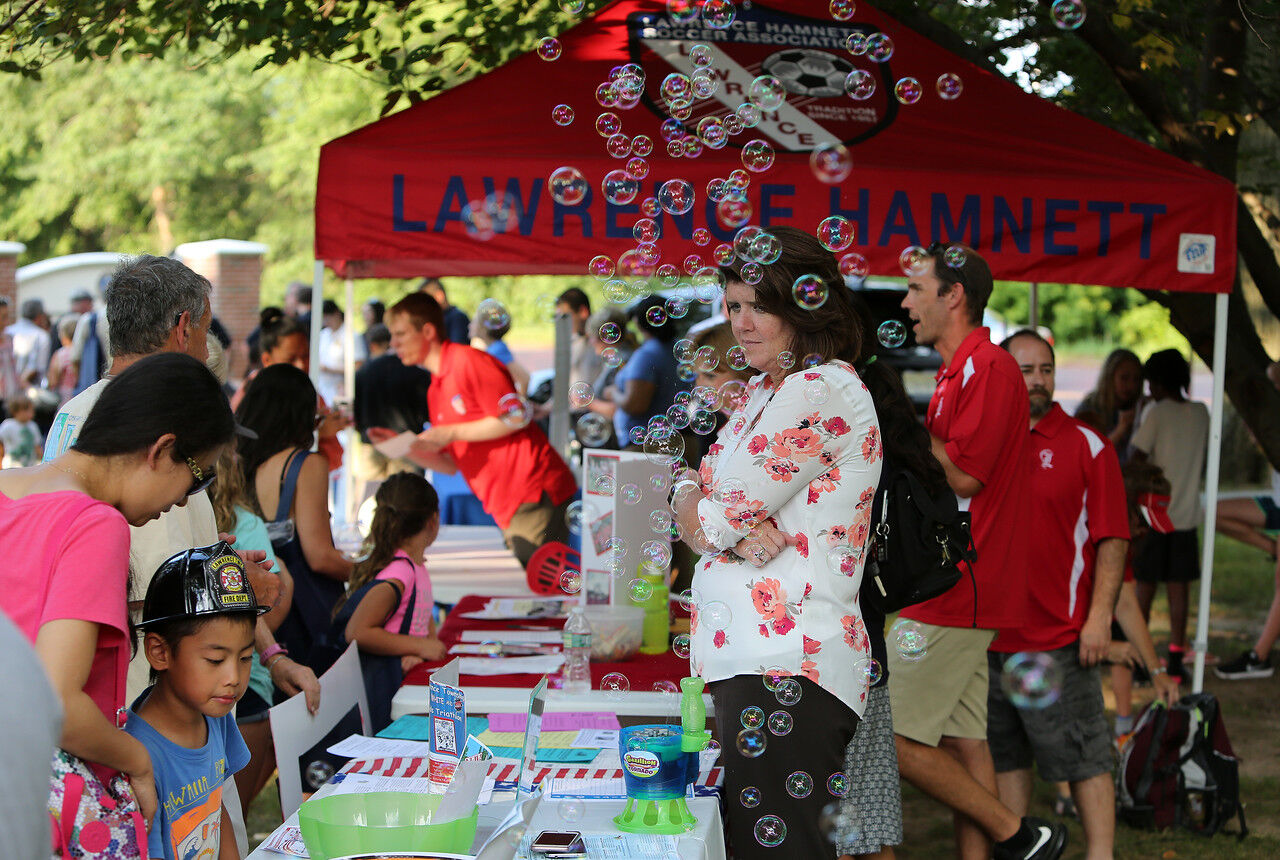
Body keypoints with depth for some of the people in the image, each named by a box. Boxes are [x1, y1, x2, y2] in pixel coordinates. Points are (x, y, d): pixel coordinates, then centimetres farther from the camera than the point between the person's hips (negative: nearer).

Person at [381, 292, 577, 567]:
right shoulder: (435, 391, 20)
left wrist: (451, 433, -12)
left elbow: (516, 418, -14)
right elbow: (452, 464, 20)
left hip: (535, 492, -9)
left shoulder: (467, 361, -7)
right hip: (507, 508, 9)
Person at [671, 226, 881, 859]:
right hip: (742, 659, 10)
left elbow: (719, 521, -13)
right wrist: (738, 529, -9)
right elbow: (690, 489, 12)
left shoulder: (821, 391, -12)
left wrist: (707, 517, 10)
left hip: (785, 666, -10)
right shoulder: (763, 391, 19)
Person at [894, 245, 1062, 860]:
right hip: (953, 593, 10)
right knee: (963, 740, 8)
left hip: (954, 595, -10)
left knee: (892, 739, -9)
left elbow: (963, 476, -20)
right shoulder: (959, 372, 20)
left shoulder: (988, 367, -13)